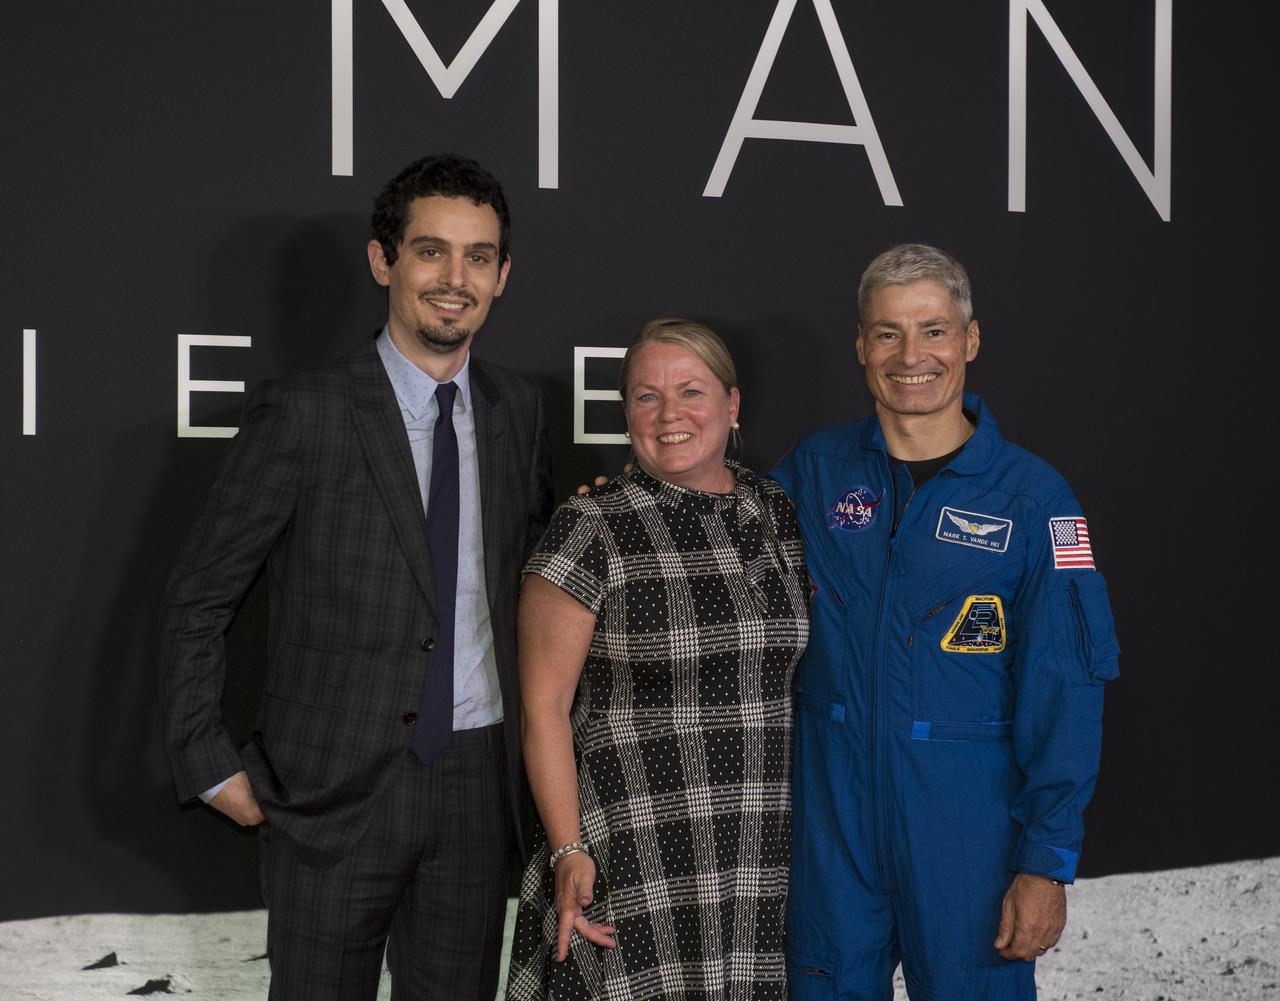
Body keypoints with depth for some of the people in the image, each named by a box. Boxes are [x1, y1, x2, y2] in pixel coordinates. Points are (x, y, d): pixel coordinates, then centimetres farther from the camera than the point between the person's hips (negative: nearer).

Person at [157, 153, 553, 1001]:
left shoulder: (518, 408, 6)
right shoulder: (303, 413, -9)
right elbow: (199, 602, -3)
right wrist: (209, 765, -6)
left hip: (478, 783, 4)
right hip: (336, 788, -4)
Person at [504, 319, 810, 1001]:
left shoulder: (781, 516, 7)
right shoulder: (590, 530, -7)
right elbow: (545, 707, -7)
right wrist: (568, 853, -13)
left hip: (766, 860, 4)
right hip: (631, 866, -4)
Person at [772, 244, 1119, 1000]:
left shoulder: (1031, 496, -6)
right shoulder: (814, 470, 2)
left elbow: (1062, 693, -7)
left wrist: (1047, 861, -11)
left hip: (969, 826, -2)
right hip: (830, 818, 2)